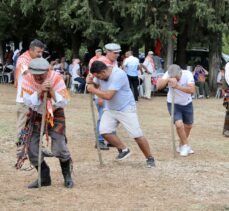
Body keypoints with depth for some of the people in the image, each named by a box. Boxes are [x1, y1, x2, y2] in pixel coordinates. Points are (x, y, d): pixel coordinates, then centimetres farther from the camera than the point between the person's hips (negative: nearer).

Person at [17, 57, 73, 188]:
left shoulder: (56, 78, -22)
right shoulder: (28, 79, -17)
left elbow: (64, 102, -25)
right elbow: (28, 102, -24)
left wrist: (52, 91, -39)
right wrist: (39, 91, -38)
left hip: (55, 114, -3)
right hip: (36, 115, 3)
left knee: (59, 148, -14)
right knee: (31, 148, -2)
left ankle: (67, 176, 12)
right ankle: (44, 177, 18)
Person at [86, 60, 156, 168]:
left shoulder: (118, 75, -31)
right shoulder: (100, 74, -8)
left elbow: (108, 95, -35)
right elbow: (95, 86, 10)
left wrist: (93, 90, -24)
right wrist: (90, 82, -13)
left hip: (126, 109, -7)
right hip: (110, 109, 7)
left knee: (137, 135, -6)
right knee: (104, 131, -8)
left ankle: (150, 158, 11)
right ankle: (123, 150, 12)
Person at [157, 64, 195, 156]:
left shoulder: (187, 74, -24)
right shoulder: (168, 74, -21)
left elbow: (192, 90, -37)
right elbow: (158, 86, -32)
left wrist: (178, 86, -47)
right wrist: (167, 80, -48)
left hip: (187, 104, 2)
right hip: (173, 104, -2)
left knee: (188, 126, 14)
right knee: (179, 124, -19)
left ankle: (181, 146, 37)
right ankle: (185, 146, 3)